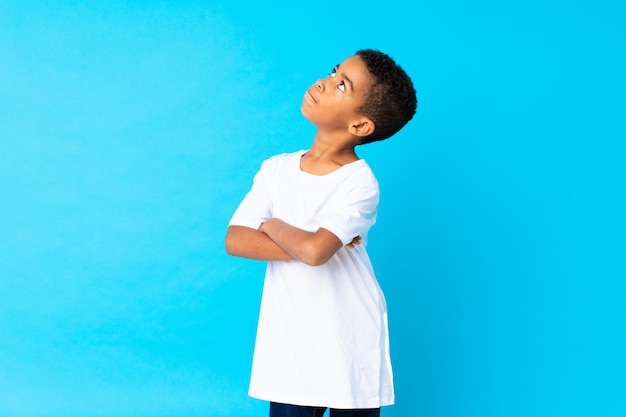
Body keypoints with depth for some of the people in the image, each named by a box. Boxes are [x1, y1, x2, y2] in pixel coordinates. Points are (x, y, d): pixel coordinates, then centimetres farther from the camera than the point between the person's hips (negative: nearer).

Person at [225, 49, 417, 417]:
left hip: (350, 352, -3)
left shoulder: (359, 182, -15)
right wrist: (303, 245, -18)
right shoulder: (277, 168, 1)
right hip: (290, 349, 4)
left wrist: (272, 225, -9)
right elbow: (235, 241, -7)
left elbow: (314, 250, -29)